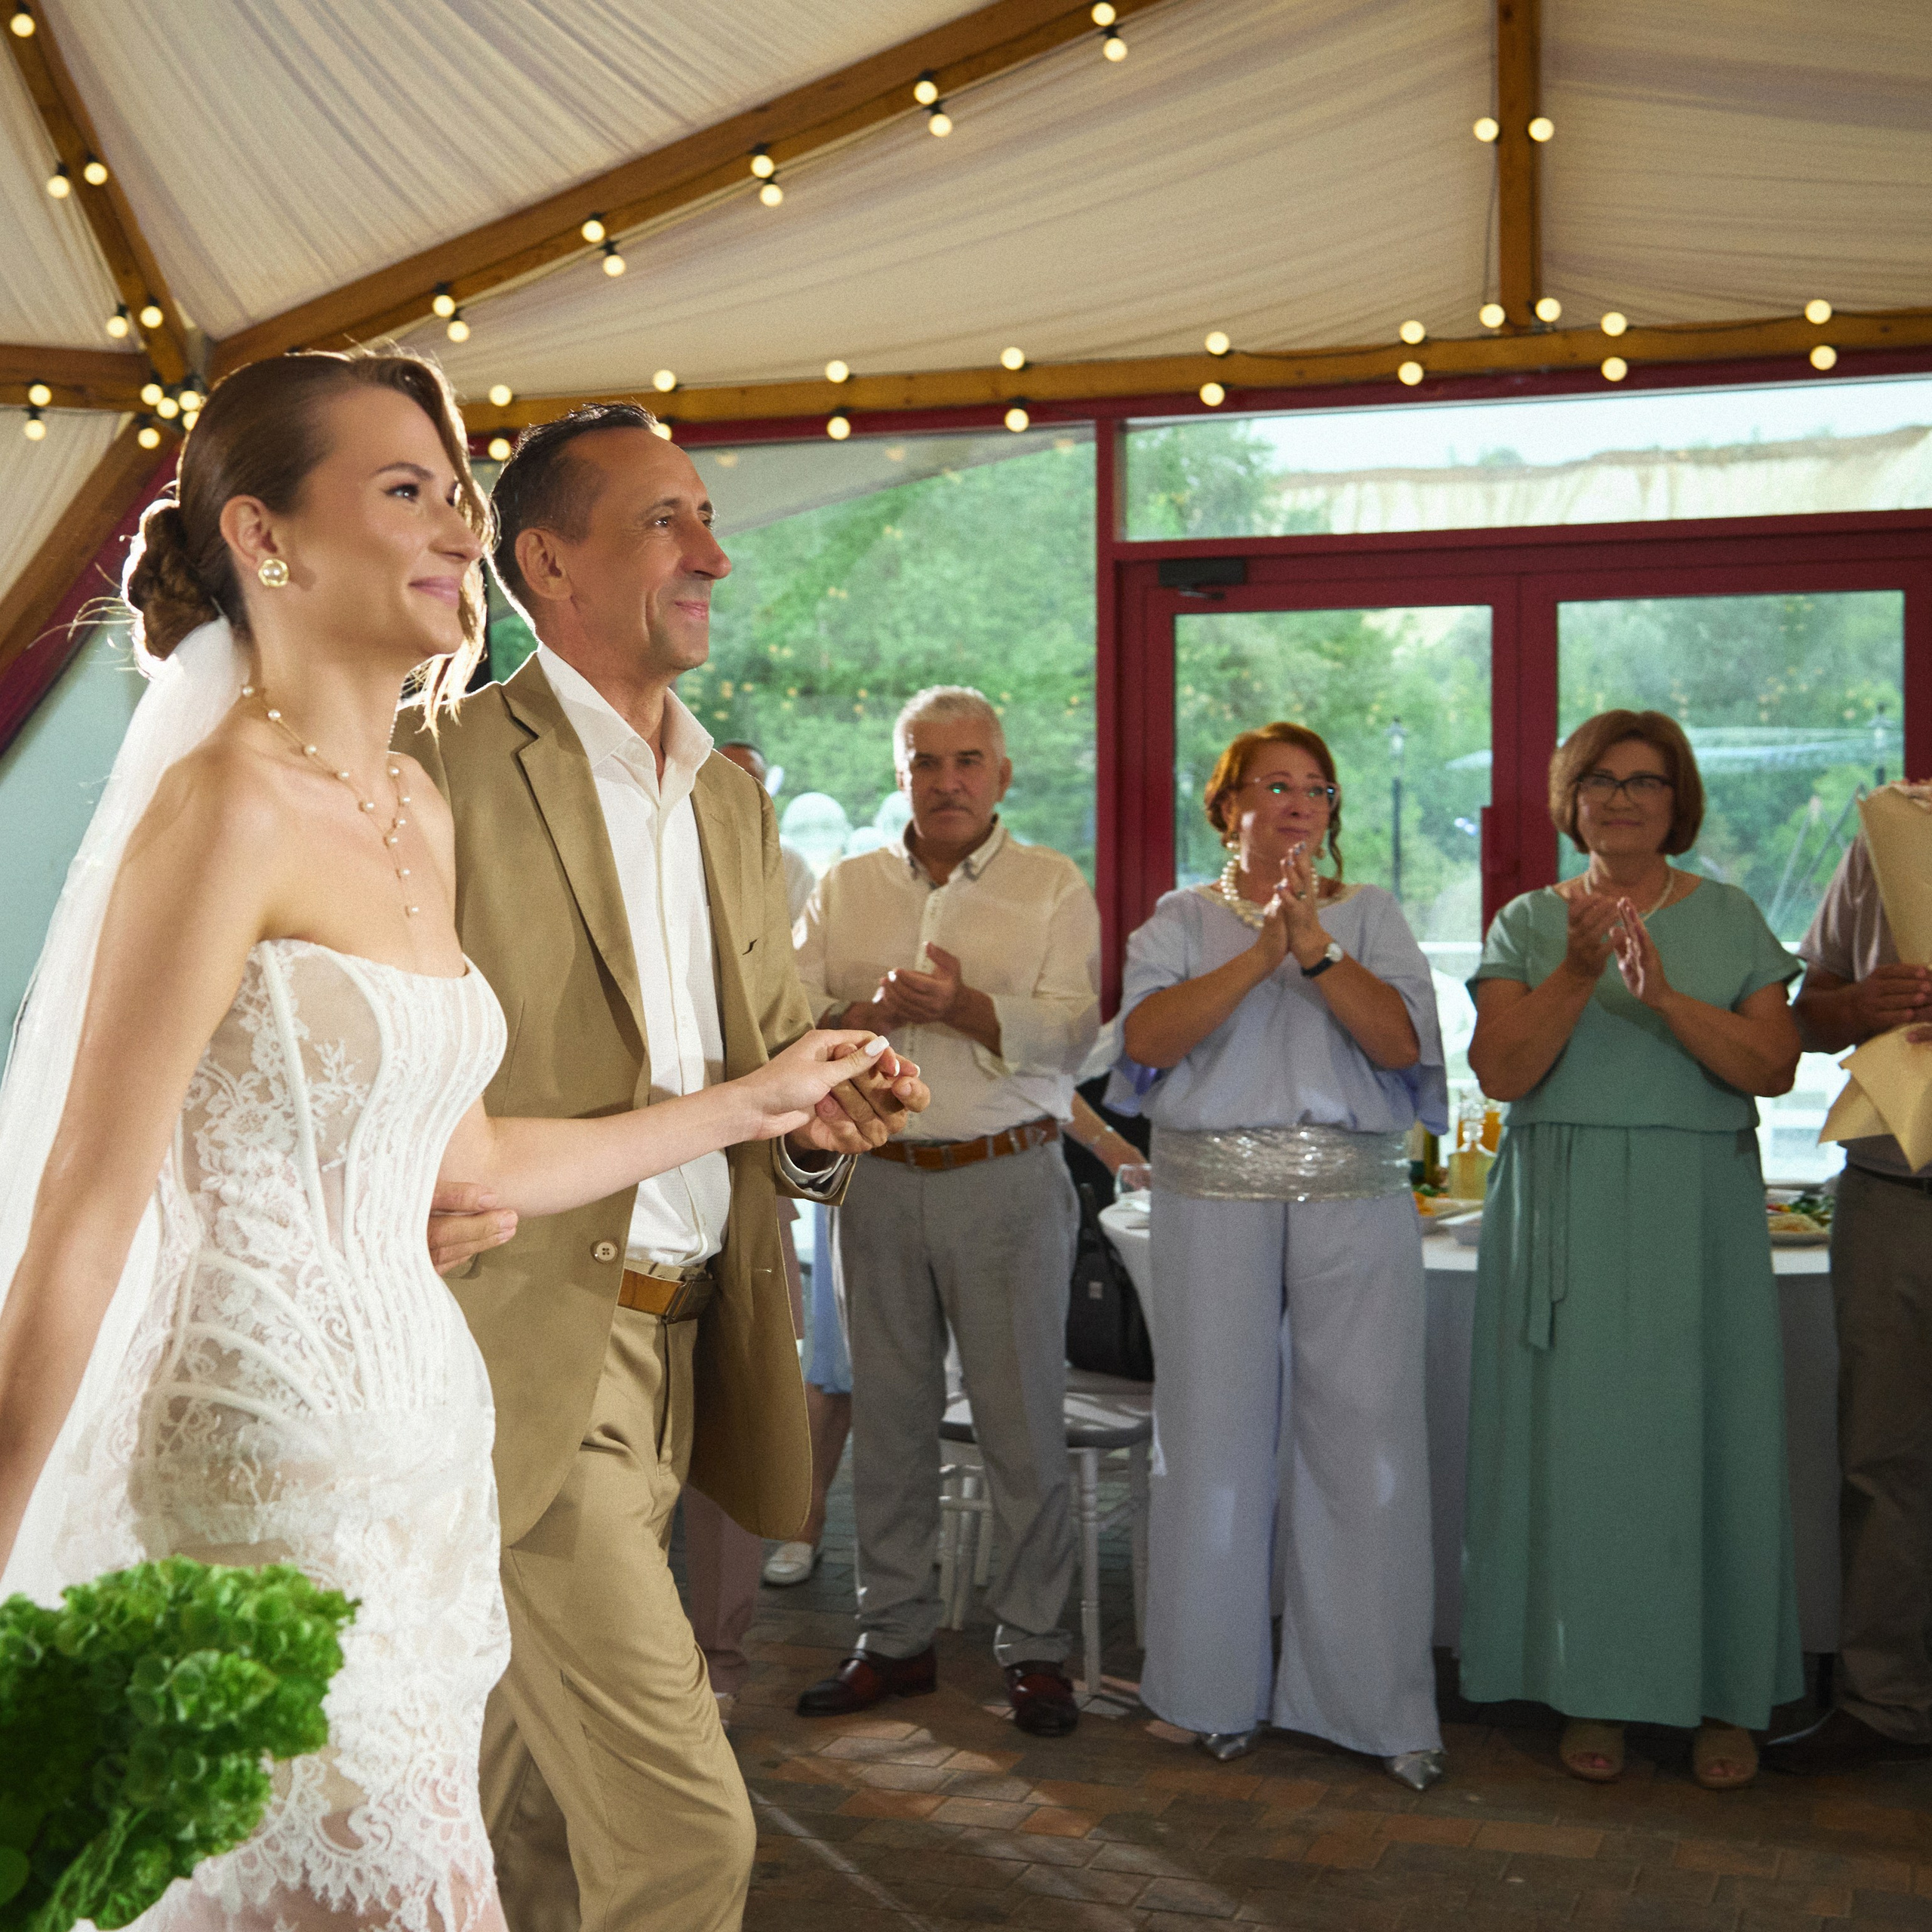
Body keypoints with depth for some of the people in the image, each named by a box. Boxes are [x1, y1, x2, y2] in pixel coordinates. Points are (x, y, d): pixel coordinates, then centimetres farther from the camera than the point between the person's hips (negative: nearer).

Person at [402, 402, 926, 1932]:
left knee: (542, 1785, 18)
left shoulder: (733, 800, 16)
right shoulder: (446, 773, -9)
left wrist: (820, 1120, -1)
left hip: (674, 1342, 7)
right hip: (523, 1346, -7)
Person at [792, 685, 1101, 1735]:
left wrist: (967, 1008, -23)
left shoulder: (1052, 886, 4)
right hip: (879, 1176, 3)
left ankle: (1034, 1648, 11)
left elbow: (1069, 1029, -8)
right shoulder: (845, 887, 12)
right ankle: (894, 1638, 19)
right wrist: (874, 1010, -15)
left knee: (1022, 1420, 0)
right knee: (886, 1418, 8)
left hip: (1008, 1181, -3)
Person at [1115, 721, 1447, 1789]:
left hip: (1356, 1197, 1)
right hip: (1215, 1197, 0)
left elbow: (1404, 1039, -2)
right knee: (1216, 1432, 0)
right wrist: (1262, 952, -14)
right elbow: (1147, 1035, -7)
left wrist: (1317, 948, -13)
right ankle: (1219, 1689, 14)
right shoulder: (1184, 919, 11)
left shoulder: (1369, 913, 14)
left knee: (1364, 1436, -3)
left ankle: (1376, 1699, 7)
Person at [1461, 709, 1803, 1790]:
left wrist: (1664, 995, -19)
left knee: (1705, 1437, 0)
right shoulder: (1529, 923, 8)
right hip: (1564, 1216, 0)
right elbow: (1501, 1071, -4)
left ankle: (1727, 1698, 12)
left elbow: (1773, 1067, -5)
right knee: (1578, 1439, -1)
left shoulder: (1730, 920, 7)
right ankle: (1595, 1694, 10)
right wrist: (1577, 973, -16)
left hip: (1699, 1215, 0)